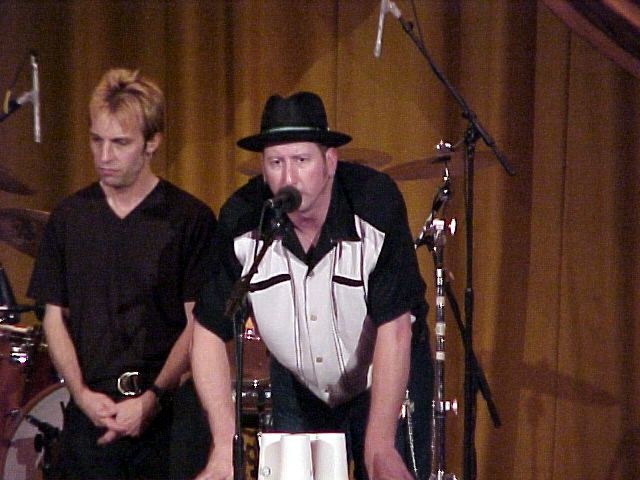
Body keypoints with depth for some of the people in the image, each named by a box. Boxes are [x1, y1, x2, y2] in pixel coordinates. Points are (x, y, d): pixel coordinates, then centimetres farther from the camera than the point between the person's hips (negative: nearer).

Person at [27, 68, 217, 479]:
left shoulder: (190, 219, -2)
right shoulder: (69, 218, 8)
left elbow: (197, 323, -3)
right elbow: (55, 316, 9)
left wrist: (153, 398, -12)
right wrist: (82, 393, -4)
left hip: (166, 415, -2)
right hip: (88, 413, 3)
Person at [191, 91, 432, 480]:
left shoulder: (377, 205, -27)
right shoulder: (240, 222, -20)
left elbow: (394, 328, -27)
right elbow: (210, 331, -16)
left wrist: (379, 445, -31)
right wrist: (226, 444, -26)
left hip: (389, 375, -2)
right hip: (298, 385, 2)